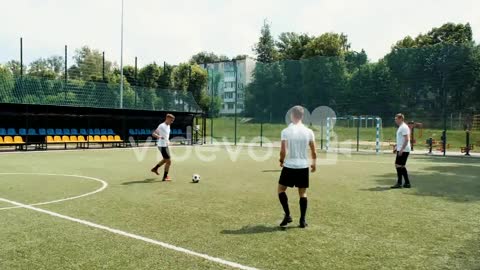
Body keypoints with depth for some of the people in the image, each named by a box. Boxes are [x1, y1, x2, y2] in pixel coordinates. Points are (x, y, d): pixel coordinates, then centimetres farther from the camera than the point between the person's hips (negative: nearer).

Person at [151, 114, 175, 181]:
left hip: (165, 145, 10)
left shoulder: (168, 126, 10)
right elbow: (153, 134, -22)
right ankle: (165, 177, 4)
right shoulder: (161, 126, -18)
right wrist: (159, 137, -40)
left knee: (165, 160, 27)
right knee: (169, 161, -7)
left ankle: (155, 168, 43)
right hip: (162, 146, -10)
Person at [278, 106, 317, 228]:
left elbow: (283, 151, -13)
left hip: (289, 166, -2)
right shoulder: (308, 132, -1)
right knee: (303, 193, 11)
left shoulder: (286, 131, -9)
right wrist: (314, 163, 20)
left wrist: (281, 160, 7)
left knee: (281, 189, 15)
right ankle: (302, 220, 13)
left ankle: (287, 215, 8)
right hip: (303, 167, 3)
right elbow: (313, 151, 3)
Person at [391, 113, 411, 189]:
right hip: (401, 150, 10)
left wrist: (401, 149, -24)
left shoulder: (404, 127, -14)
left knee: (398, 165, -9)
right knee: (402, 166, 12)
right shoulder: (401, 127, 17)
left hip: (403, 150, -10)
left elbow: (406, 139, -21)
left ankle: (399, 183, -5)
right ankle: (407, 183, 16)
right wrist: (397, 147, 21)